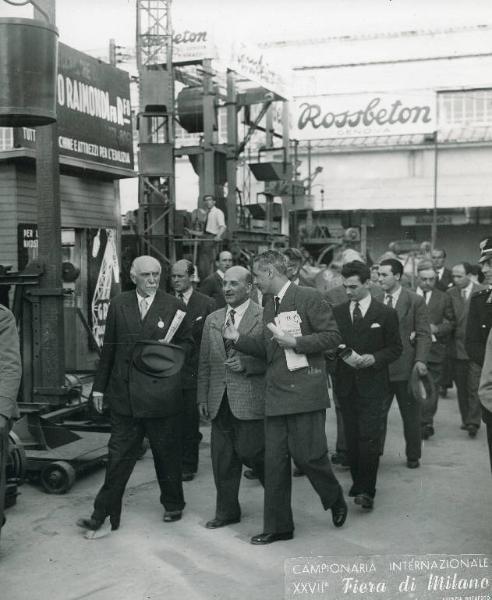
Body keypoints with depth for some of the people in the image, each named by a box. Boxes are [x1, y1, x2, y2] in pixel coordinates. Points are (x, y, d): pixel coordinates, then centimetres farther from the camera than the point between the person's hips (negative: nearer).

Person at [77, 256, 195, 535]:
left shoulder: (174, 306, 1)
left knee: (167, 454, 10)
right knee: (119, 455, 4)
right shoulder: (118, 305, 7)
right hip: (124, 393, 1)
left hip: (161, 393, -1)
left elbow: (188, 344, 6)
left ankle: (173, 505, 29)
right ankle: (104, 514, 10)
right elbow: (109, 347, 10)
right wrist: (100, 386, 11)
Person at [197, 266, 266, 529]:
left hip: (250, 401, -5)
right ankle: (227, 510, 23)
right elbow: (204, 362, 15)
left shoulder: (264, 317, -5)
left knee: (250, 452, -3)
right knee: (222, 458, 9)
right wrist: (202, 397, 12)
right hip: (219, 402, 5)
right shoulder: (212, 320, 13)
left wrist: (245, 364, -18)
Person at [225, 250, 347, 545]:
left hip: (305, 390, -7)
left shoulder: (309, 297, -7)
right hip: (277, 393, 7)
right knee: (275, 460, 6)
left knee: (308, 454, -5)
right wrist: (239, 339, 9)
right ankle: (278, 526, 17)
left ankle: (336, 500, 25)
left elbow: (333, 336, -11)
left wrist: (295, 341, -17)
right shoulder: (269, 306, 16)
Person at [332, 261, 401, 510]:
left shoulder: (386, 314, -1)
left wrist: (374, 358, -14)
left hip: (372, 384, -3)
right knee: (351, 437, 9)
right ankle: (358, 482, 24)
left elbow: (396, 348, 1)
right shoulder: (337, 312, 8)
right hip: (345, 384, 4)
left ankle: (366, 490, -2)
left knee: (368, 438, -9)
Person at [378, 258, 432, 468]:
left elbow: (423, 334, -5)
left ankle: (413, 456, 26)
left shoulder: (415, 301, -3)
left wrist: (420, 360, -17)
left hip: (406, 368, -2)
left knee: (410, 415, 10)